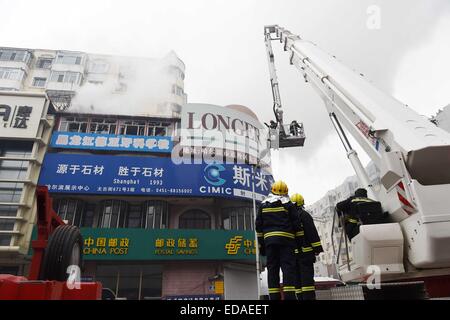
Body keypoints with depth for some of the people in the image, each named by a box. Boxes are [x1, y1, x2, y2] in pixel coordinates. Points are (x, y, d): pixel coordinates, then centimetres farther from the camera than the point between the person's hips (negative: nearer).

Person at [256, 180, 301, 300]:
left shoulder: (263, 204, 12)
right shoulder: (288, 204, 3)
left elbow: (258, 225, 10)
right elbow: (296, 223, -2)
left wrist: (260, 243, 14)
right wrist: (295, 232, 16)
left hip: (269, 239, 3)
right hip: (286, 239, -3)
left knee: (272, 268, 5)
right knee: (288, 268, -3)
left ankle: (274, 296, 4)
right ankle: (289, 296, -11)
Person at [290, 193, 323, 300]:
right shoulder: (304, 215, -6)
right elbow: (312, 232, -11)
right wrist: (317, 247, -8)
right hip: (305, 251, -5)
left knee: (297, 276, 10)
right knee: (307, 275, -6)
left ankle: (300, 297, 10)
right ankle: (309, 297, -10)